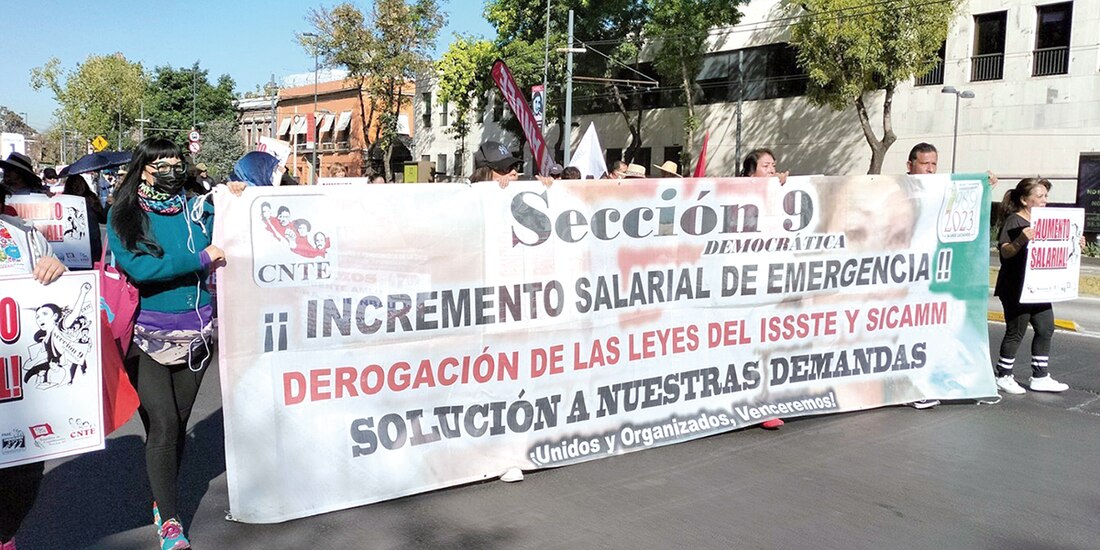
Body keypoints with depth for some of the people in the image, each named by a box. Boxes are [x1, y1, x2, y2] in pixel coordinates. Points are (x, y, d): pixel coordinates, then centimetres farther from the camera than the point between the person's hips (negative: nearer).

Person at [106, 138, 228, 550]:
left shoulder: (199, 210, 7)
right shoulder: (123, 216, -2)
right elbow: (138, 268, -16)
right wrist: (200, 259, -16)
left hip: (195, 334, 3)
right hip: (148, 337, -3)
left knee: (178, 423, 12)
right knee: (162, 424, -9)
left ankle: (162, 498, 31)